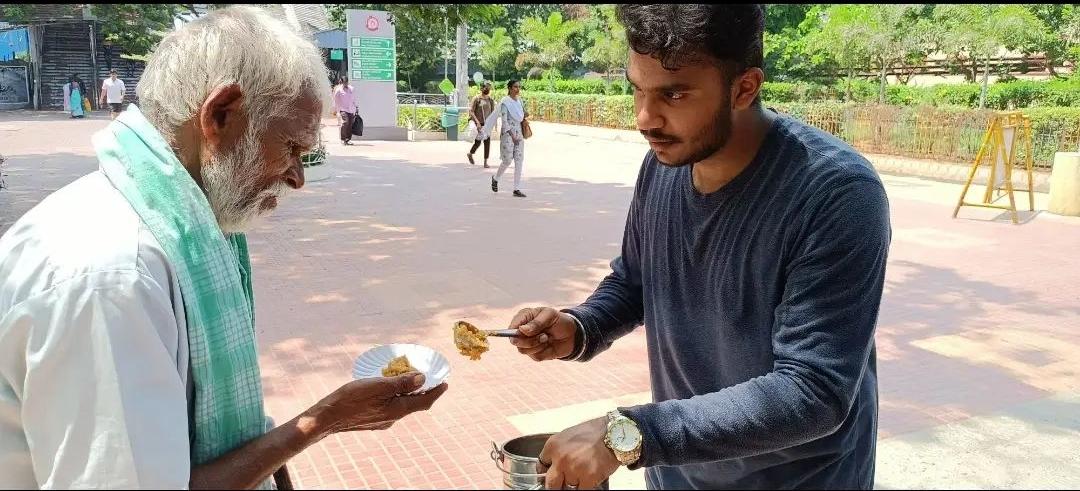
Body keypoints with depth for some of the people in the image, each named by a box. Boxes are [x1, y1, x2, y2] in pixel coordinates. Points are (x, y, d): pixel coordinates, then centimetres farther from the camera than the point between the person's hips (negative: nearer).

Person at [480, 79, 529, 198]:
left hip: (518, 133, 6)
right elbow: (504, 121, -16)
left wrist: (525, 114, 3)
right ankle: (495, 178, 27)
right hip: (507, 133, -6)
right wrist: (512, 136, -21)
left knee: (519, 161, 0)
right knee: (507, 161, -1)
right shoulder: (505, 102, -11)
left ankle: (517, 189, 2)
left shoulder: (519, 100, 10)